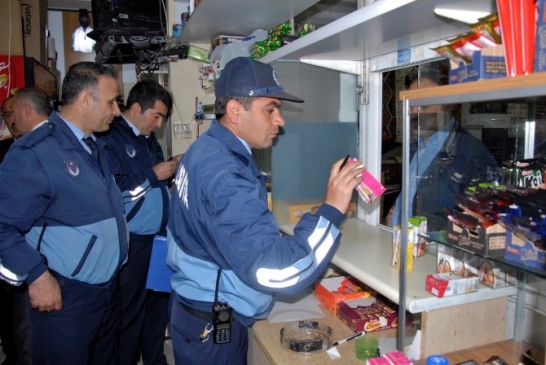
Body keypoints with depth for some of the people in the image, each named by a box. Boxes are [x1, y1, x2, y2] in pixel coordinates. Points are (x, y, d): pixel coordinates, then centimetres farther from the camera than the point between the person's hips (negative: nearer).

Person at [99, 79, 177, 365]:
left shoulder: (149, 139, 13)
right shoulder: (110, 138, -14)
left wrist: (172, 169, 3)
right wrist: (153, 175, -17)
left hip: (159, 237, 8)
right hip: (132, 242, -8)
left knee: (159, 304, 19)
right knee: (129, 312, 8)